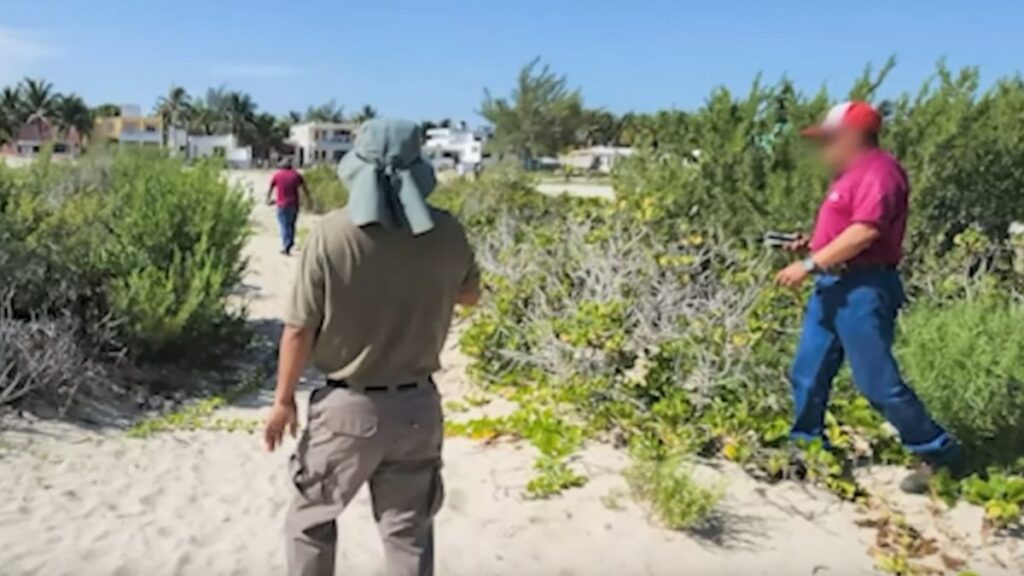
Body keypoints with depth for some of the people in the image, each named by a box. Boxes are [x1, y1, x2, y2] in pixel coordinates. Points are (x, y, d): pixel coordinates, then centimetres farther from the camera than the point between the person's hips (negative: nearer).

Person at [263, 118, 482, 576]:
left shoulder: (331, 235, -15)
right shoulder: (446, 234, -7)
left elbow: (299, 329, -10)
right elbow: (470, 296, 11)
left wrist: (283, 398, 3)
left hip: (347, 408, -2)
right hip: (417, 407, 2)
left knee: (311, 518, 20)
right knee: (409, 532, 15)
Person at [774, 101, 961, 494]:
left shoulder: (878, 170, -13)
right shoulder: (852, 174, 19)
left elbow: (865, 231, -24)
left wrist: (810, 264, -22)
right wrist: (811, 245, 12)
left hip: (863, 289, -10)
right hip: (833, 287, 10)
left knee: (877, 381, -6)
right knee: (807, 373, 10)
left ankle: (938, 453, 10)